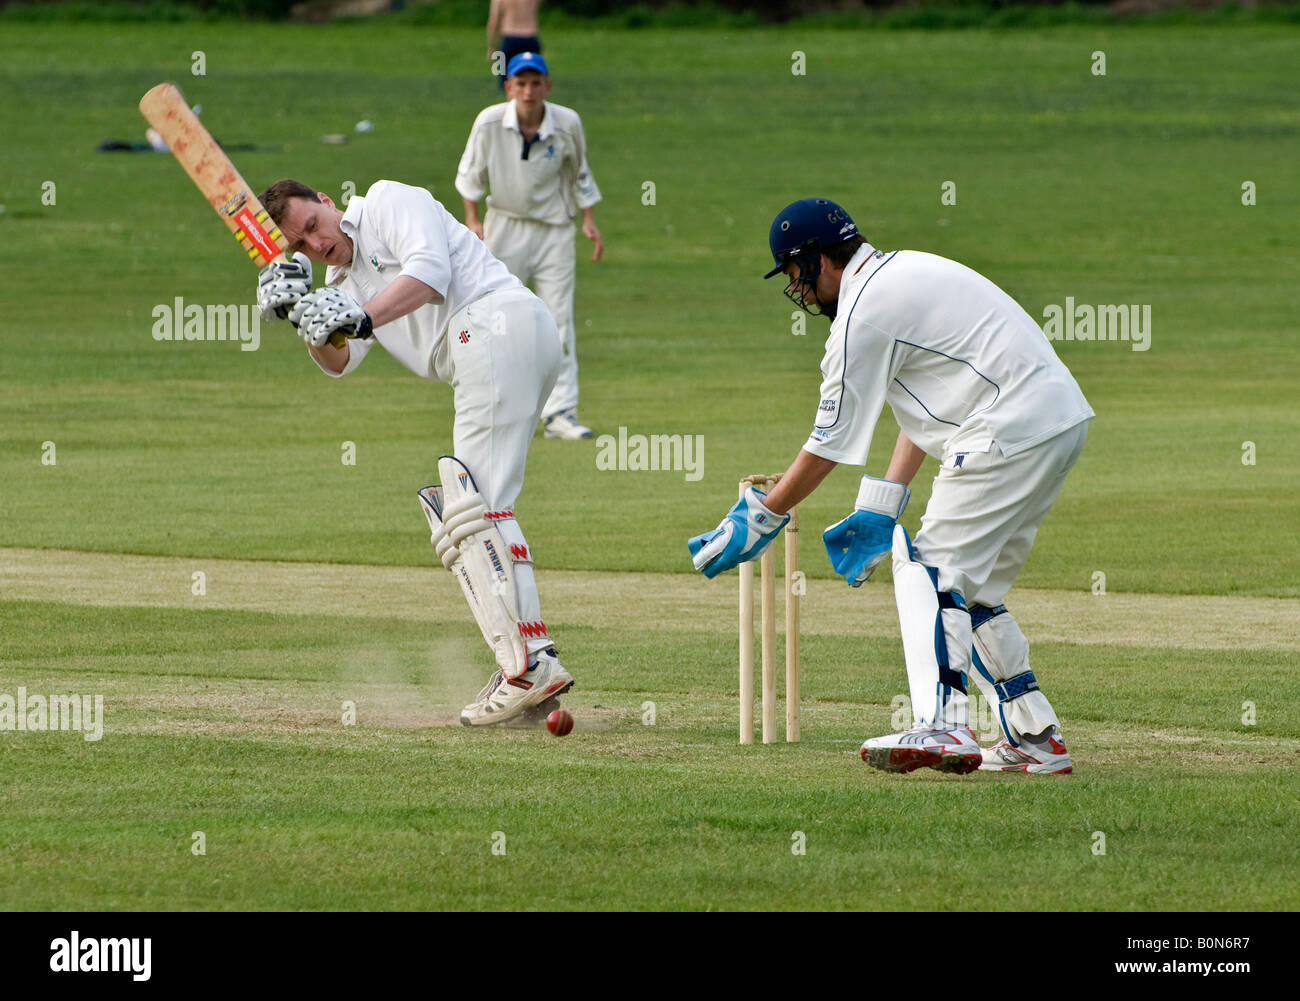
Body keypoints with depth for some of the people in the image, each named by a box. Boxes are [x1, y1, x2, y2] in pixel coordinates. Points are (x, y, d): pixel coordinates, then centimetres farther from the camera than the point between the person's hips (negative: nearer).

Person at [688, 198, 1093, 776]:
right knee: (973, 586, 15)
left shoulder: (862, 312, -9)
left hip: (1011, 430, -10)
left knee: (936, 569, -11)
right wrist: (879, 510, 20)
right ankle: (1035, 738, 14)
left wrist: (760, 517, 5)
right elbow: (921, 404, 23)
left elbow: (829, 445, -5)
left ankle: (941, 728, -25)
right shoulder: (904, 271, 21)